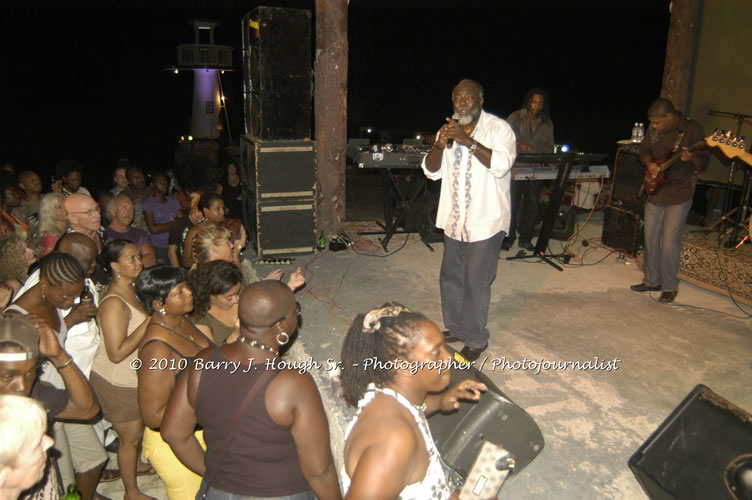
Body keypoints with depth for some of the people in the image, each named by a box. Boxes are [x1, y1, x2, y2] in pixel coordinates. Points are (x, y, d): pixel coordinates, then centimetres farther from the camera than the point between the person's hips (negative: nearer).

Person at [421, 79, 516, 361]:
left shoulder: (499, 129, -8)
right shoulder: (449, 130, 9)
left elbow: (502, 165, -25)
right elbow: (431, 171, 2)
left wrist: (468, 141, -31)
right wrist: (439, 145, -17)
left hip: (486, 221, -6)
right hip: (454, 220, 7)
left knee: (476, 282, -2)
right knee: (450, 277, 16)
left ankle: (476, 339, 15)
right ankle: (455, 328, 35)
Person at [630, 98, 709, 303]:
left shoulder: (692, 129, -12)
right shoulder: (654, 129, 3)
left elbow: (703, 163, -13)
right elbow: (644, 149, 16)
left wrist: (691, 158, -35)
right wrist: (649, 163, -5)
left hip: (678, 196, -6)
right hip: (655, 192, 6)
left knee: (670, 243, -3)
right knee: (651, 239, 12)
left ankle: (669, 287, 11)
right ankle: (652, 281, 27)